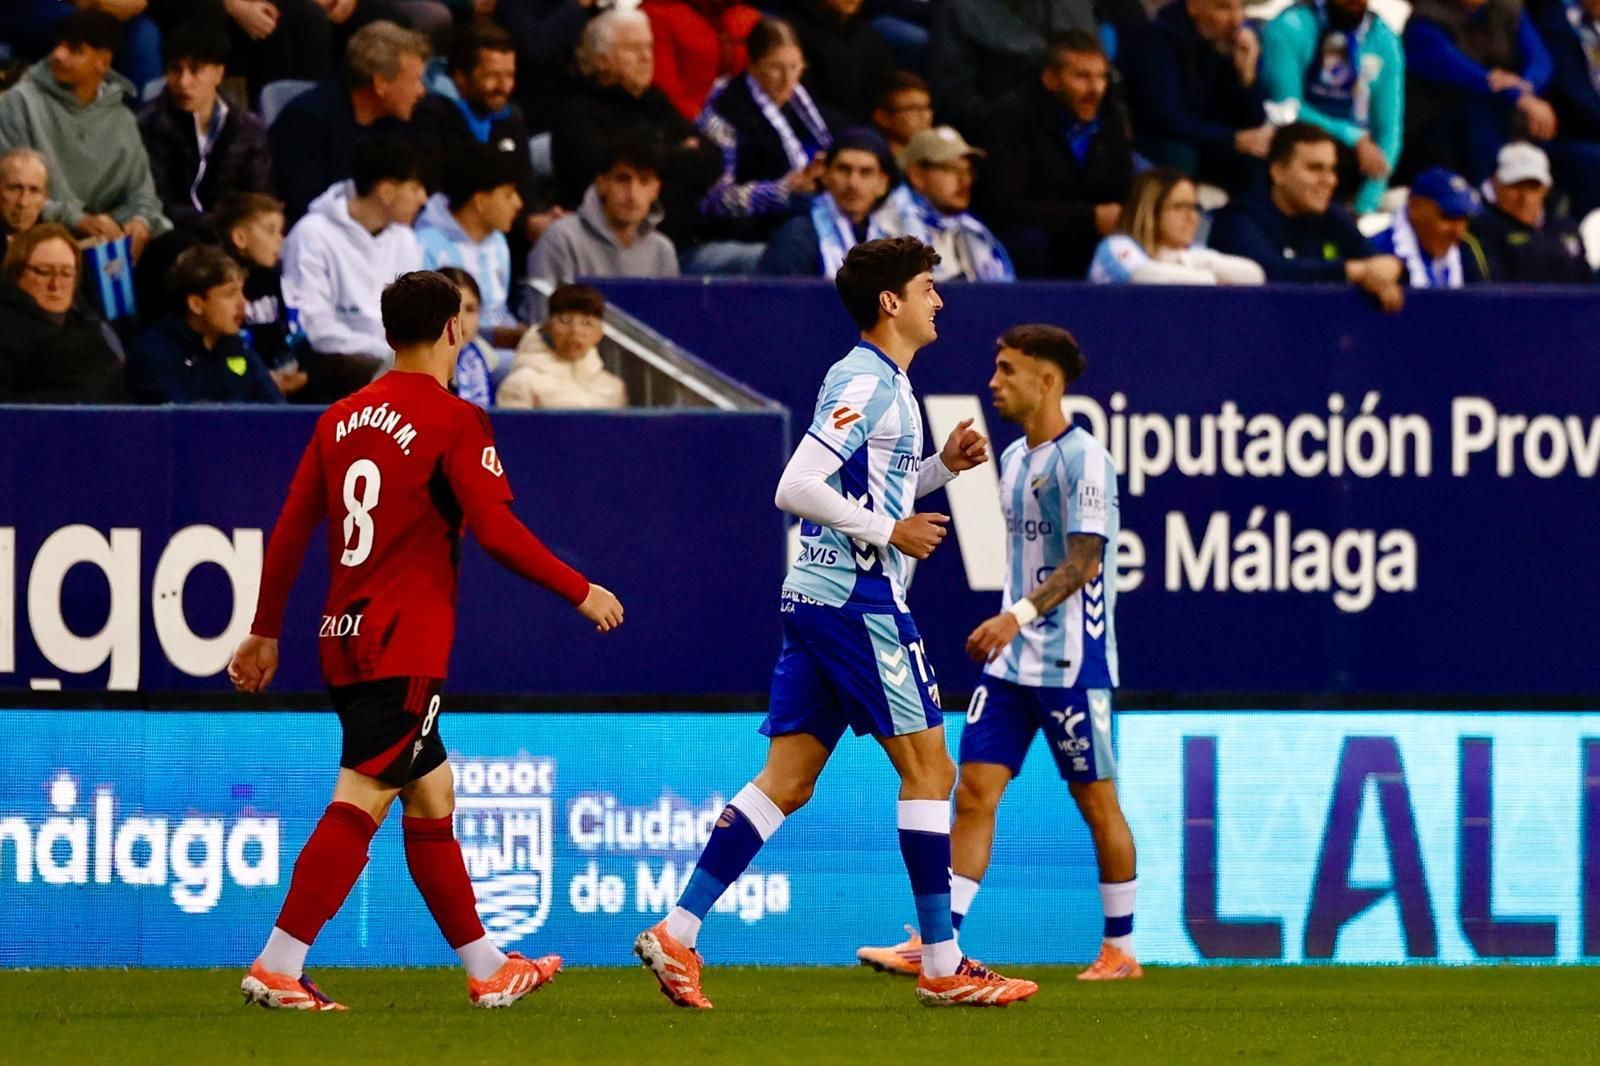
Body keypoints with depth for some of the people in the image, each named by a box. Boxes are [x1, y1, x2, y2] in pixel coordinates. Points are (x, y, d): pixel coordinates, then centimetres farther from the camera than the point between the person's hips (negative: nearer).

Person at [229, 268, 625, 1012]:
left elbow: (289, 531, 13)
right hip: (405, 646, -8)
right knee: (359, 805, -10)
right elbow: (497, 532, -13)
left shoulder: (342, 417, 12)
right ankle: (277, 969, -18)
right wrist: (582, 593, -3)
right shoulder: (453, 421, -8)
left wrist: (265, 632, 20)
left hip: (346, 638, 8)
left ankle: (486, 968, 23)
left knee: (432, 798, 16)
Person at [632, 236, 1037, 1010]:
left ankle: (677, 933, 0)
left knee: (787, 780, 6)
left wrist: (942, 465, 15)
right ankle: (942, 968, -1)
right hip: (859, 602, -10)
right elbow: (796, 488, -20)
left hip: (817, 599, 10)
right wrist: (890, 532, -17)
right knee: (927, 768, -4)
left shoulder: (884, 385, 18)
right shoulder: (865, 382, -13)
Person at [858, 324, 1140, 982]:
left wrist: (1020, 615, -32)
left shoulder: (1083, 459, -13)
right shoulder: (1013, 459, 13)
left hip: (1071, 663, -8)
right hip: (1011, 663, 8)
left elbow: (1084, 560, -21)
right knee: (974, 792, -1)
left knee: (1097, 802, 2)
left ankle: (1121, 951, 12)